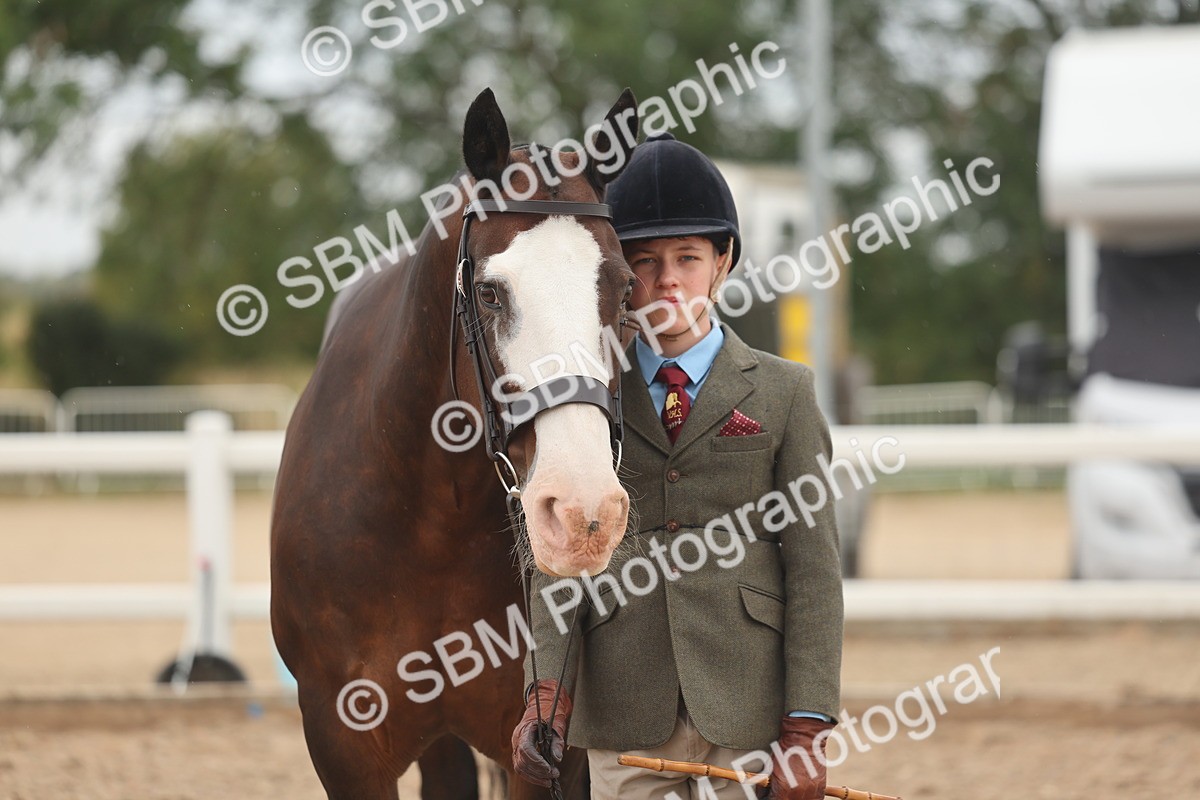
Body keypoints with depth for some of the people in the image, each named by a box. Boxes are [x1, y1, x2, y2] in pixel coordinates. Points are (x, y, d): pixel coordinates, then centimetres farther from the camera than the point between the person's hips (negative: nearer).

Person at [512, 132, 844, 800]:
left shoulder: (783, 393, 6)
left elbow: (813, 568, 1)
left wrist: (806, 728, -8)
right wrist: (546, 694, -11)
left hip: (748, 716, -1)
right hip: (624, 718, 1)